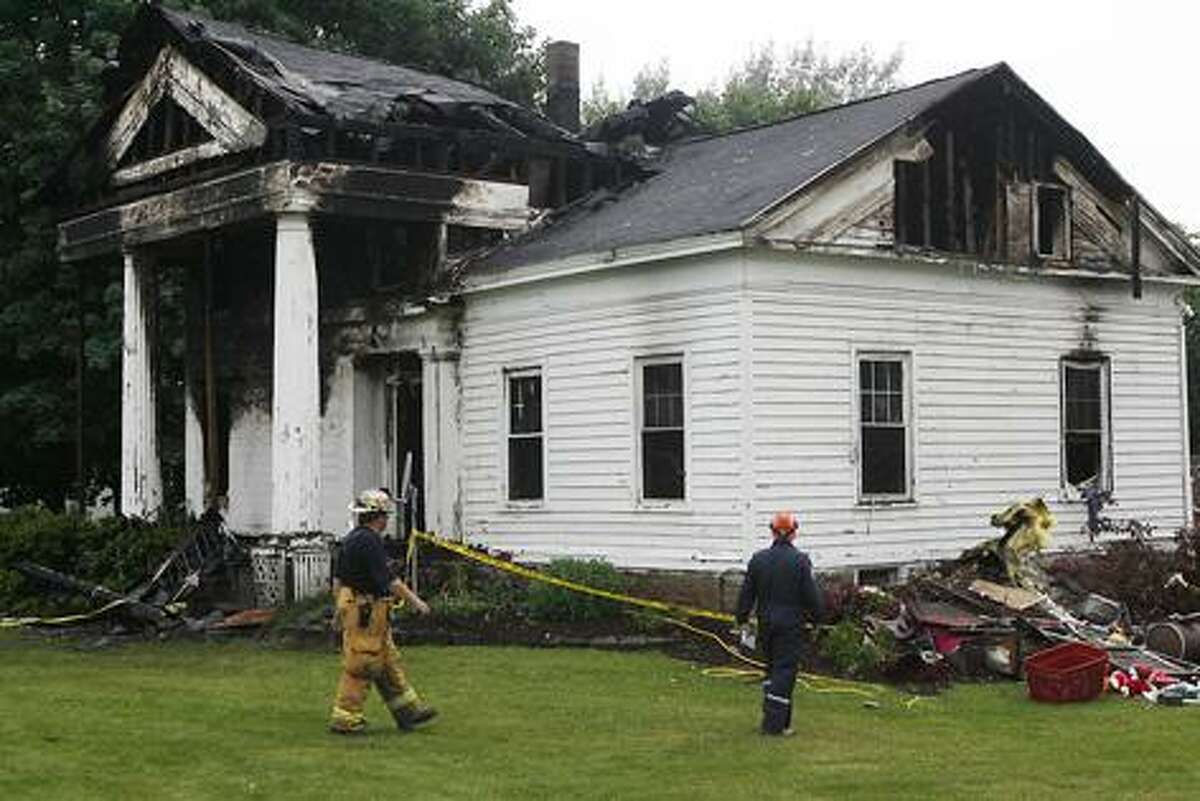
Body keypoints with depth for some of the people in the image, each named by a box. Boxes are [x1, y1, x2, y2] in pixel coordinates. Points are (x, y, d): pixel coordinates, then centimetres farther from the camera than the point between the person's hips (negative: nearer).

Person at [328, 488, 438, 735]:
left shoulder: (350, 539, 13)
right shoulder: (370, 541, -17)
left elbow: (338, 578, 18)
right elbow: (386, 578, -19)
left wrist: (339, 607, 24)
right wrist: (414, 600, -13)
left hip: (352, 605, 10)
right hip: (367, 611, -10)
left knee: (388, 662, 14)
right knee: (360, 666, -4)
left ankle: (408, 709, 19)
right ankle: (344, 718, 1)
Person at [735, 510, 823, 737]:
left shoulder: (758, 559, 1)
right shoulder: (800, 561, -10)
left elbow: (746, 593, 6)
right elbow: (811, 595, -8)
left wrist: (742, 619, 14)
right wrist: (817, 616, 7)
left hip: (766, 623, 4)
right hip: (790, 625, -4)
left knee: (773, 667, 18)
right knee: (785, 669, -1)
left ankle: (773, 717, 20)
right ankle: (775, 724, -5)